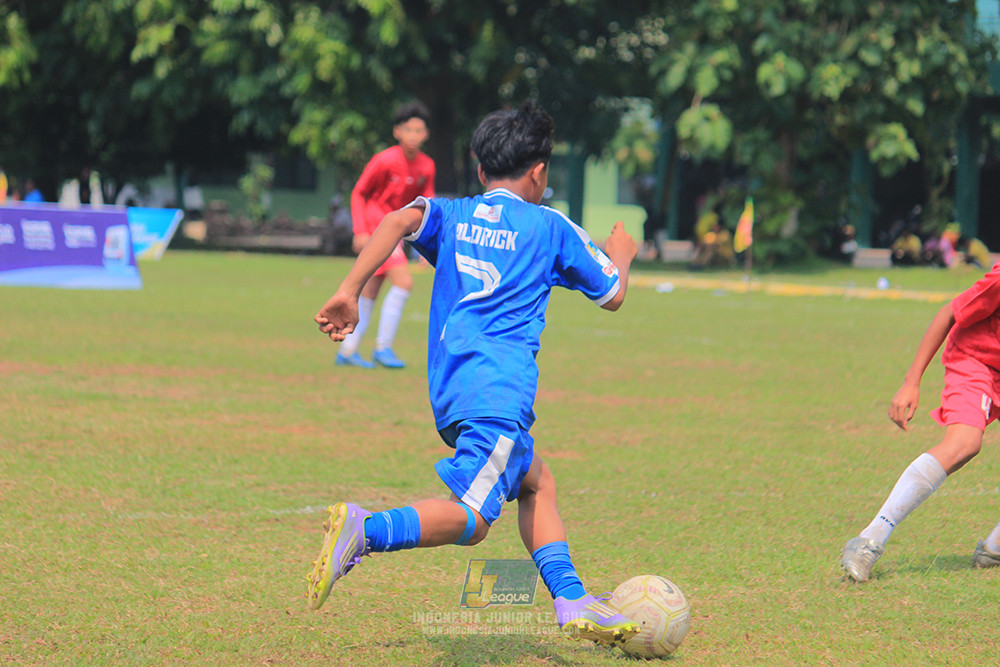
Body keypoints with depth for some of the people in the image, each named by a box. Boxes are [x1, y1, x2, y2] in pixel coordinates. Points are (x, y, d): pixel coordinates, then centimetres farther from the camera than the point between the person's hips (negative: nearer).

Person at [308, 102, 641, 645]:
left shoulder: (452, 215, 18)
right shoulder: (549, 226, 10)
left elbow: (400, 220, -5)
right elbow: (612, 295, 20)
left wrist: (349, 292, -9)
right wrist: (621, 255, 41)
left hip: (449, 393, 6)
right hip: (499, 389, -6)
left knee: (535, 483, 24)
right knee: (470, 519, -15)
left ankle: (571, 602, 17)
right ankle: (365, 530, -37)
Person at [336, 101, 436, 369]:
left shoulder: (426, 166, 1)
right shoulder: (385, 161, -15)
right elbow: (358, 193, -8)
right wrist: (361, 231, -14)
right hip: (376, 225, -7)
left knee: (369, 292, 11)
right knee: (404, 281, -18)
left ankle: (347, 350, 19)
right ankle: (383, 347, -11)